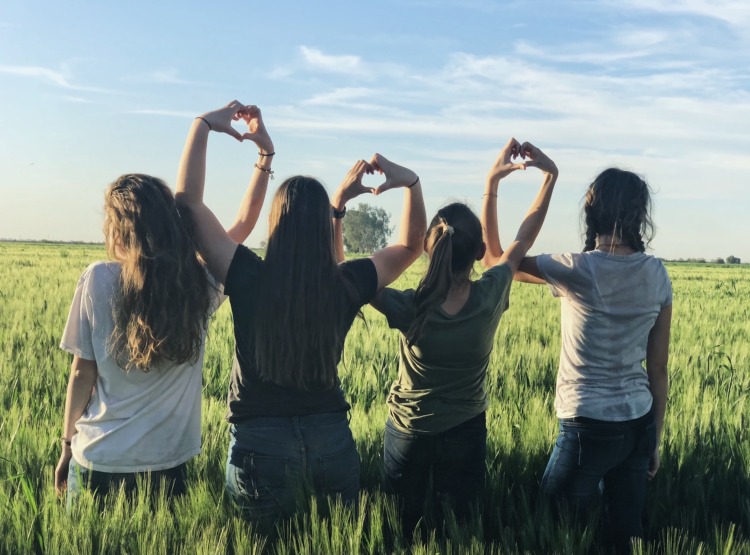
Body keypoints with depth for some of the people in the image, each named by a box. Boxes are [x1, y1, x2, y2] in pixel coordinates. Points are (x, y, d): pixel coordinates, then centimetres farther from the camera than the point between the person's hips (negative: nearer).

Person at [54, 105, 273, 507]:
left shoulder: (98, 280, -12)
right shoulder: (199, 285, -7)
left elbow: (82, 373, -6)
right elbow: (243, 226, 8)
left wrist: (67, 444, 8)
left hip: (98, 461, -1)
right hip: (166, 465, 2)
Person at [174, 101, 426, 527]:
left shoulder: (249, 278, -13)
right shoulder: (348, 284, -7)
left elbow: (189, 201, -7)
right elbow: (411, 245, 11)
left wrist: (204, 125, -3)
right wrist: (410, 183, 4)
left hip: (261, 443, -2)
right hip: (332, 439, 3)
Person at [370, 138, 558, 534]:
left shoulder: (410, 310, -28)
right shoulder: (490, 298, -24)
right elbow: (522, 240, -6)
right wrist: (550, 175, 0)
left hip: (407, 431, -1)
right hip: (466, 432, 1)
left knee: (402, 531, 19)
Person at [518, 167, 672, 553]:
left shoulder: (578, 270, -14)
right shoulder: (657, 275, 0)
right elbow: (658, 369, 4)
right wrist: (655, 439, 13)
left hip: (589, 426, -5)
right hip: (639, 425, 5)